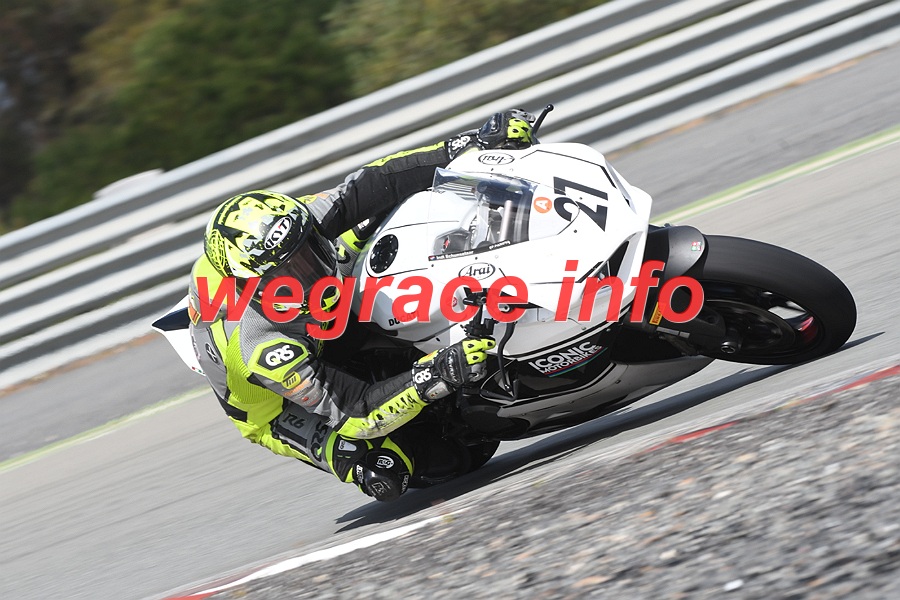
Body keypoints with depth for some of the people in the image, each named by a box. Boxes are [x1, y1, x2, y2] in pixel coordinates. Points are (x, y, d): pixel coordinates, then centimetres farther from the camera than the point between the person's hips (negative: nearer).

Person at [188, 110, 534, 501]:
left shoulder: (293, 223, -31)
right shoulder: (264, 351, -45)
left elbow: (371, 185, -25)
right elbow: (359, 413, -42)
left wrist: (477, 144, -31)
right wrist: (440, 374, -54)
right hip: (281, 408, -6)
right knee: (383, 477, -30)